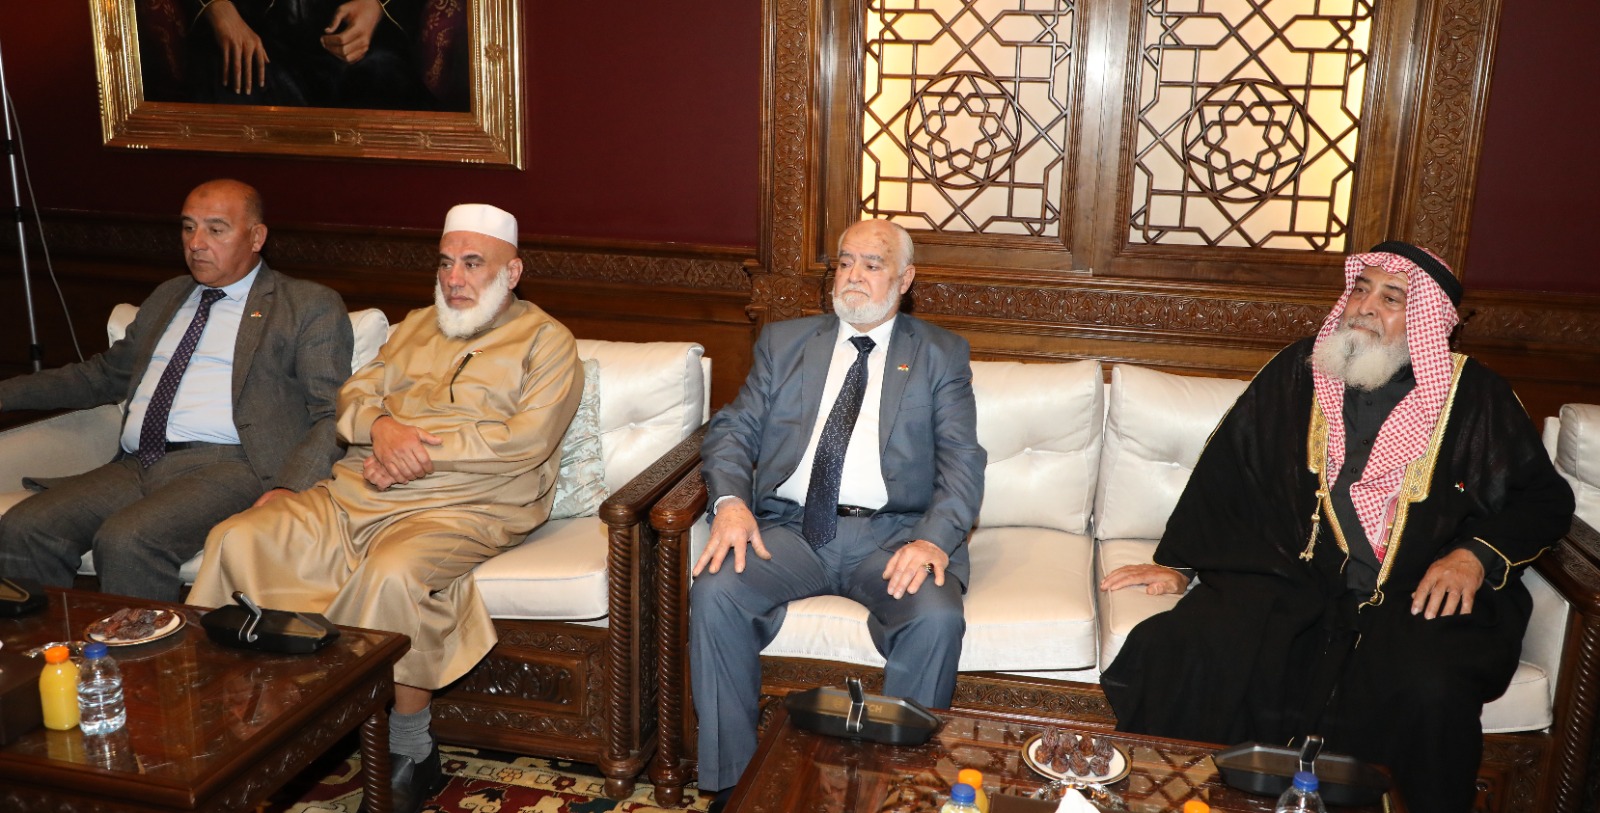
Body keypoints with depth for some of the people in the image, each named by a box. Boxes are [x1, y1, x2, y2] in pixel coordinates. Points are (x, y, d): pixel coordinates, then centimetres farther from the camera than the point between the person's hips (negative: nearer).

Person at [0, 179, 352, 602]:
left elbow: (333, 416, -3)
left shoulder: (311, 307, 5)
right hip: (134, 467, 6)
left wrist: (288, 490, -19)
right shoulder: (167, 297, 27)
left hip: (227, 467, -6)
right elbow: (103, 374, 36)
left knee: (126, 540, -31)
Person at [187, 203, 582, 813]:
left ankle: (410, 755, -18)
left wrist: (423, 452, -12)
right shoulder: (417, 326, 25)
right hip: (353, 495, 7)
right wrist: (381, 425, -7)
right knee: (235, 540, -11)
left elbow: (525, 441, -10)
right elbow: (355, 393, 17)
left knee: (392, 573, -35)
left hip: (461, 509, -6)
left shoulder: (545, 340, 4)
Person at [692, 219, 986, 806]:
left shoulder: (940, 354, 12)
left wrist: (933, 539, -19)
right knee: (714, 592, -25)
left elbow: (962, 461, 1)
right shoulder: (785, 341, 19)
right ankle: (732, 783, -11)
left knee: (936, 617, -31)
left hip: (891, 535, -2)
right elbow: (733, 429, 11)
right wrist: (730, 500, -11)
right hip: (789, 527, 2)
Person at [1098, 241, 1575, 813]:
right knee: (1194, 647, -26)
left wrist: (1477, 555, -6)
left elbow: (1545, 497, 13)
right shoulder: (1297, 373, 12)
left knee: (1428, 690, -33)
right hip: (1291, 581, 1)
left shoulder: (1475, 397, 9)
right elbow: (1226, 470, 11)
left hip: (1421, 595, -1)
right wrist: (1178, 565, 3)